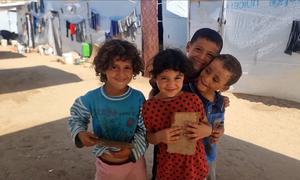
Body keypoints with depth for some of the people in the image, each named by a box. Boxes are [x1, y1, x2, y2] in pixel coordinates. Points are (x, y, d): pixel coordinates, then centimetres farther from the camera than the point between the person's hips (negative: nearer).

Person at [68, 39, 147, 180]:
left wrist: (133, 149, -20)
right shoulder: (91, 98, -17)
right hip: (105, 164, 0)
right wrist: (80, 134, -16)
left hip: (134, 161, 0)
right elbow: (76, 118, 1)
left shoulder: (138, 98, -16)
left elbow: (144, 129, -8)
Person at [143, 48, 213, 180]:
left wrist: (206, 130, -19)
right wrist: (158, 137, -22)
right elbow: (148, 137, -1)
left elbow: (205, 124, 3)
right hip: (168, 167, -1)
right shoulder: (149, 106, -13)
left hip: (196, 164, 1)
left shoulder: (193, 99, -12)